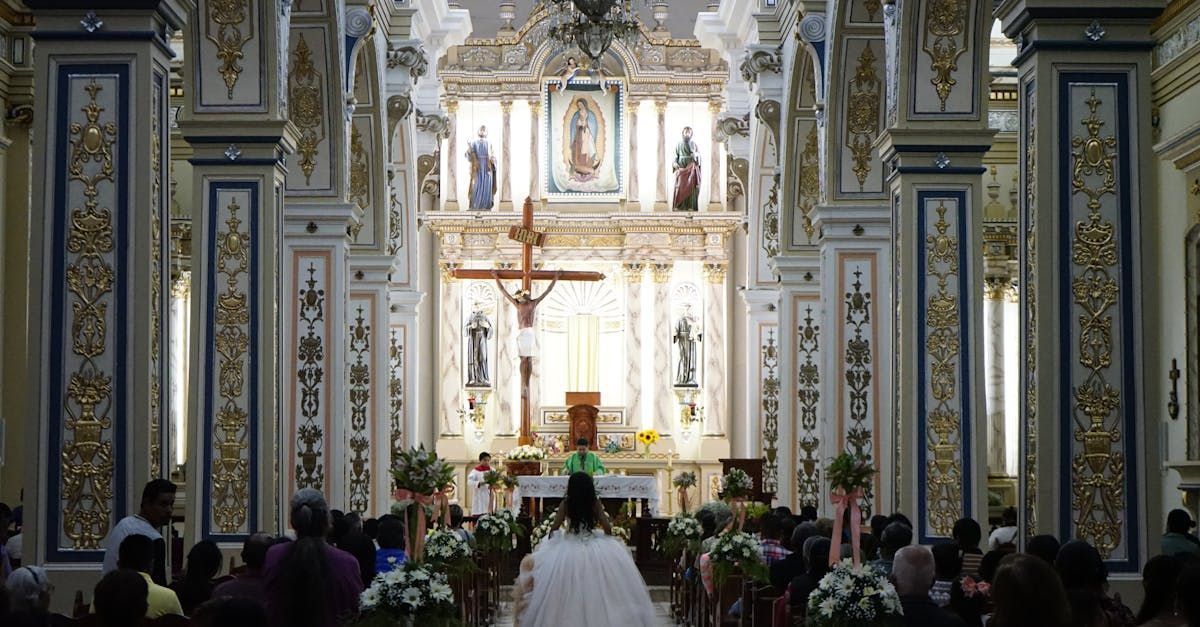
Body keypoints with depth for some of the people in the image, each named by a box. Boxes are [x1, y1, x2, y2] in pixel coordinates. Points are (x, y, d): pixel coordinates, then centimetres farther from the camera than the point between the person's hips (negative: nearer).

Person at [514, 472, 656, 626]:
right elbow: (607, 527, -5)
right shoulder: (595, 503, -4)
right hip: (594, 550, 1)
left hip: (568, 550, -1)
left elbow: (554, 528, -8)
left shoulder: (565, 504, -7)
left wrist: (548, 541, 10)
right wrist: (609, 543, 11)